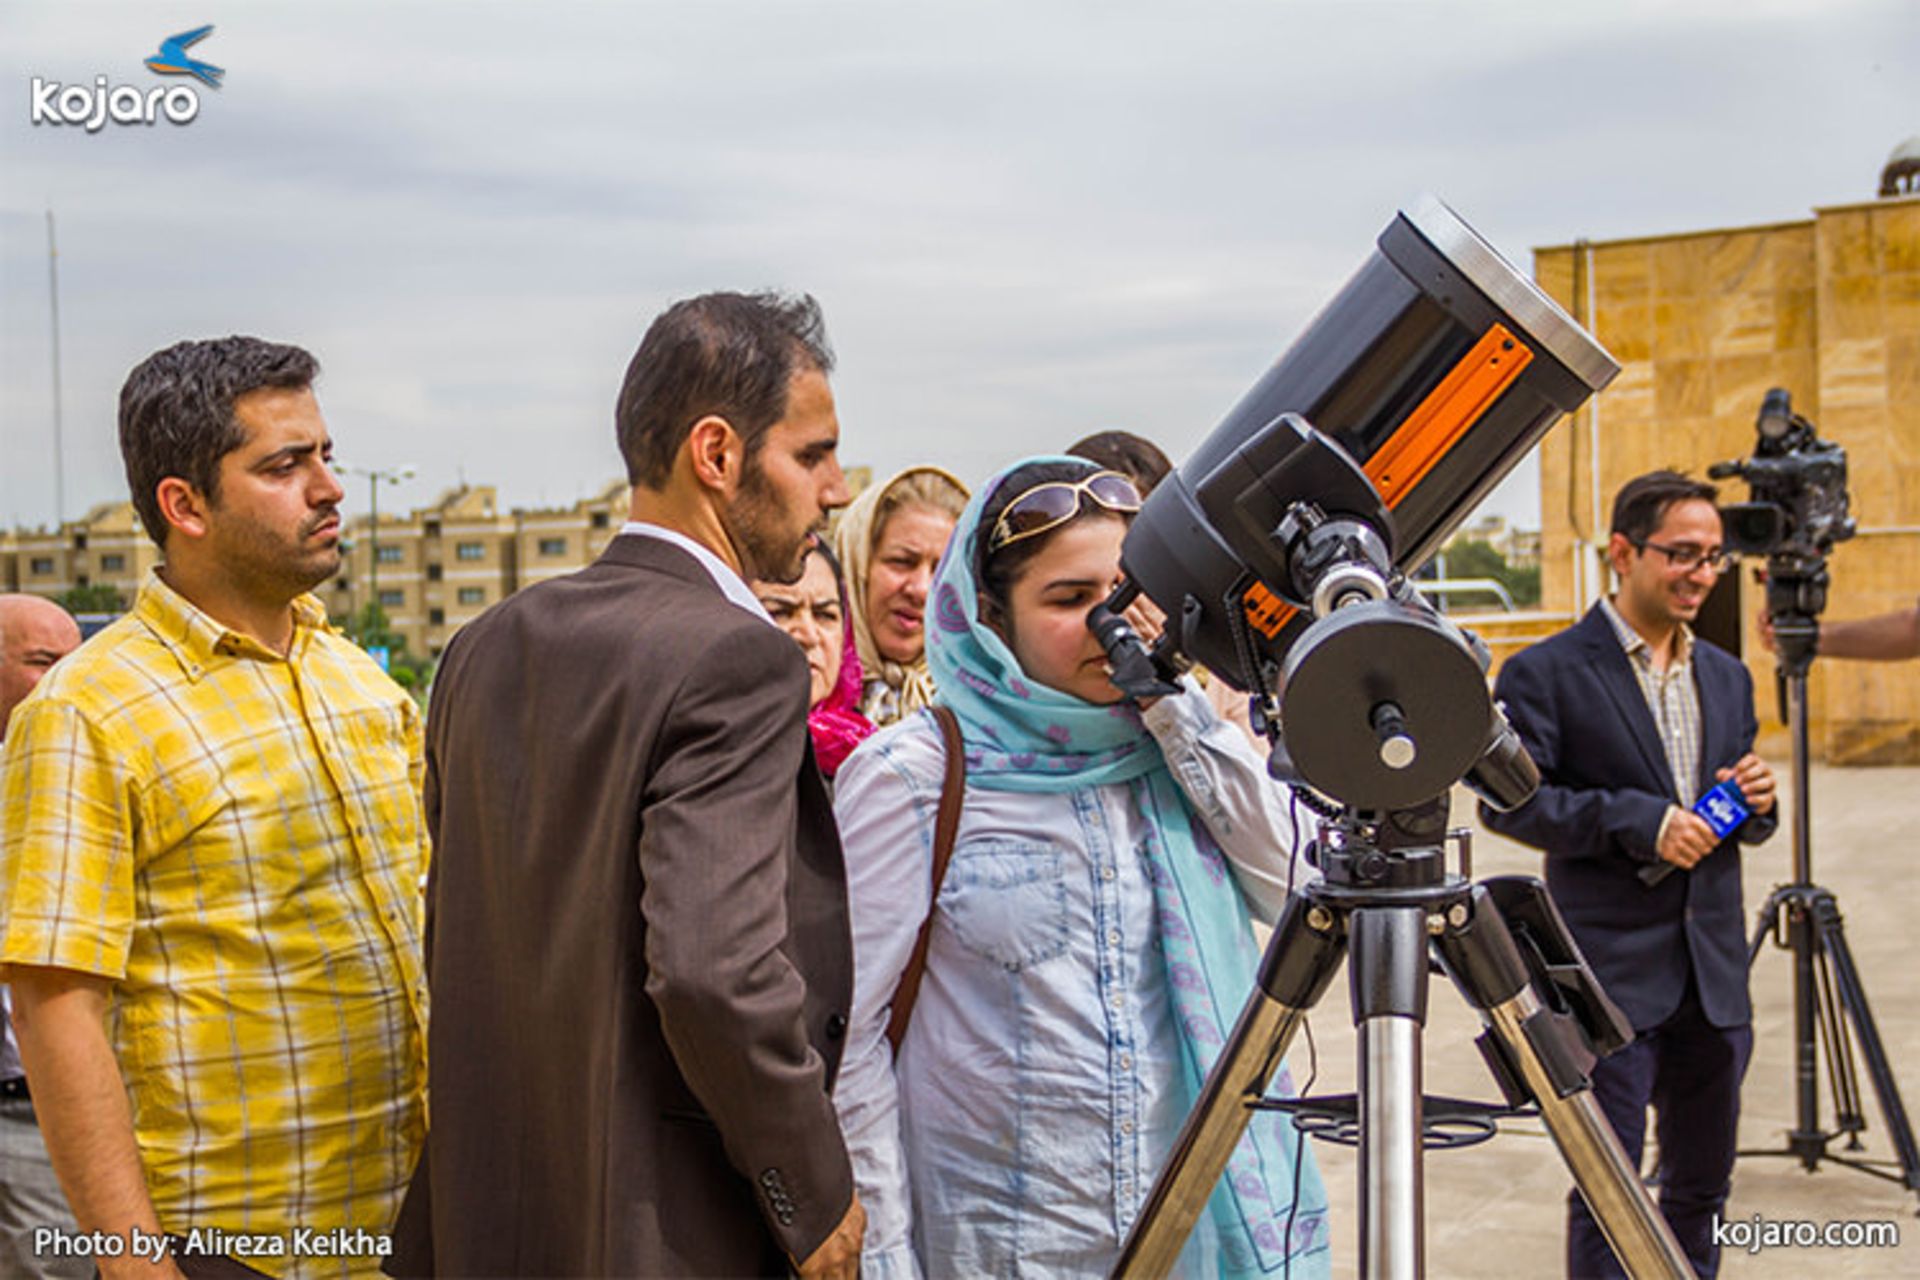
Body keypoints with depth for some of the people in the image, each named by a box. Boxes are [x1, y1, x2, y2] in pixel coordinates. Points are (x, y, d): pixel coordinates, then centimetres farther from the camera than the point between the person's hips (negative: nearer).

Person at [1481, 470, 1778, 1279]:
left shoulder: (1726, 677, 13)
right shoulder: (1547, 673, -7)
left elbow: (1737, 822, 20)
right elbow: (1508, 801, -12)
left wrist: (1756, 803, -4)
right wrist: (1638, 822, -19)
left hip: (1713, 970, 6)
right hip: (1610, 971, -6)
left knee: (1702, 1183, 15)